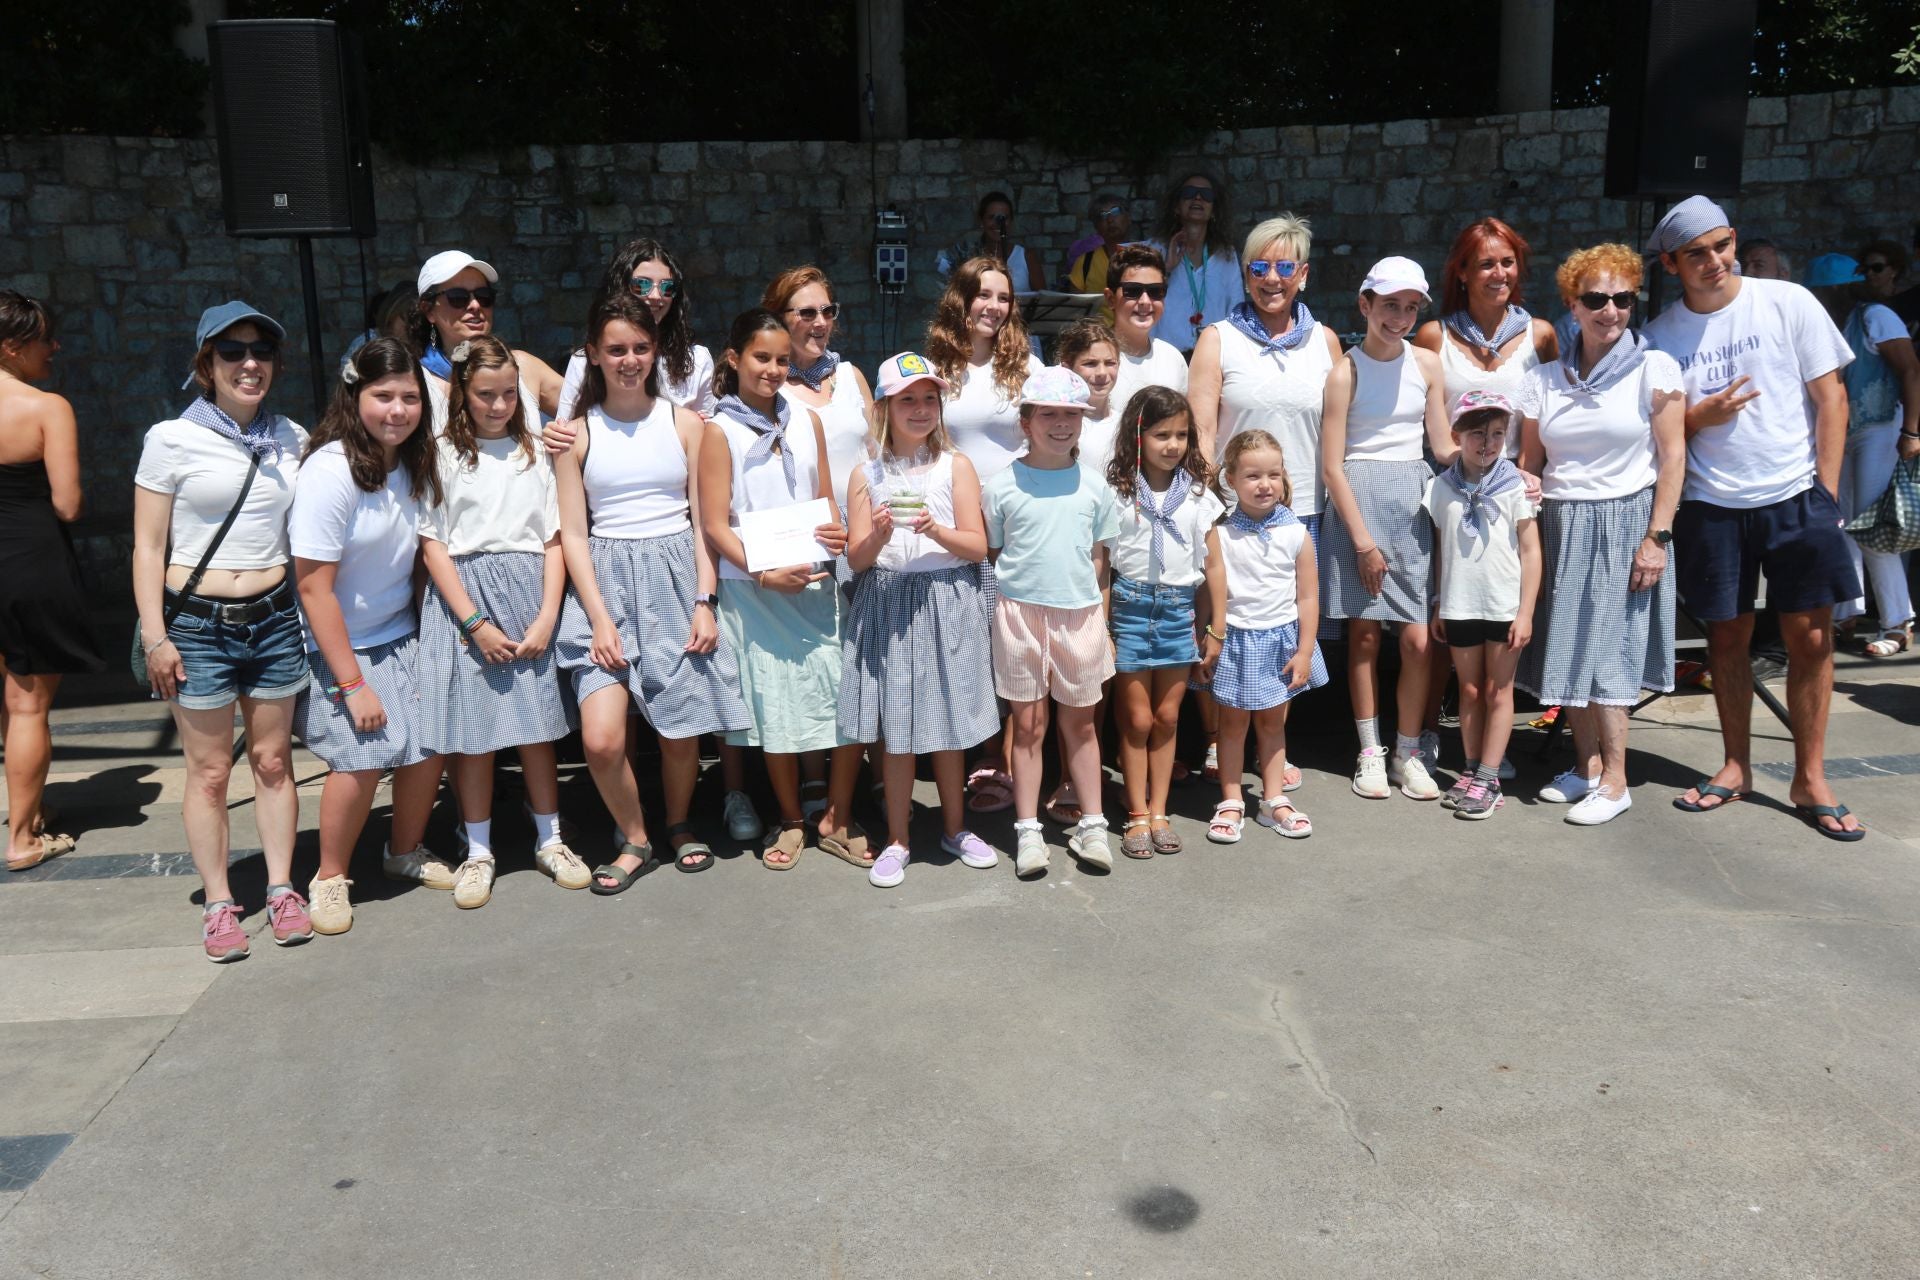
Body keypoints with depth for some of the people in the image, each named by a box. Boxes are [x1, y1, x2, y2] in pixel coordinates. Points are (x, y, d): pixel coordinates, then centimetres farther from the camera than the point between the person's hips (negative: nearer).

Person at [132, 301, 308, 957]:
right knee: (209, 771, 5)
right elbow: (148, 547, -4)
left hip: (276, 619, 3)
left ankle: (282, 889, 22)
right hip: (198, 625, -3)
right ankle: (218, 904, 16)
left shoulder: (292, 439, 6)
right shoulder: (172, 440, -5)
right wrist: (154, 637, -8)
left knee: (273, 761, 11)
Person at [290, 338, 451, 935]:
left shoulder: (416, 462, -2)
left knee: (429, 745, 0)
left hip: (400, 635, 6)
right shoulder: (330, 471, -22)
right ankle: (329, 878, 8)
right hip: (333, 645, -6)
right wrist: (352, 684, -20)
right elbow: (314, 588, -21)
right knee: (361, 757, -16)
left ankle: (406, 851, 26)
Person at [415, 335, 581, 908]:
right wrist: (477, 623, -10)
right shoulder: (442, 454, 2)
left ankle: (550, 841, 20)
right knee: (472, 731, 2)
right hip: (462, 599, -2)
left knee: (538, 724, 5)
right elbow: (433, 544, -3)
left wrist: (547, 616, -5)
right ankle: (479, 853, 16)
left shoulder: (534, 451, 10)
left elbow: (553, 539, 6)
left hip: (529, 592, 2)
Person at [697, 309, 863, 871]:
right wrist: (764, 574, -17)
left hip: (814, 583, 3)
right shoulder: (719, 430, -1)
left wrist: (837, 535, -6)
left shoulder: (807, 421, 12)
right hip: (753, 589, -3)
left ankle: (836, 821, 11)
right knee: (776, 711, 4)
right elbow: (715, 524, -6)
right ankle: (791, 822, 24)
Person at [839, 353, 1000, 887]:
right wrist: (878, 537, -19)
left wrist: (937, 531, -20)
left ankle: (955, 828, 25)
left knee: (948, 725, 8)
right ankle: (897, 840, 16)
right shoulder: (867, 474, 4)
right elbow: (856, 559, 2)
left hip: (947, 603, 0)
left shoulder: (956, 466, 2)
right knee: (895, 731, 4)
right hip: (887, 604, 0)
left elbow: (977, 547, -2)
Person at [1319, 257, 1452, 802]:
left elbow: (1442, 447, 9)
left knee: (1418, 638, -1)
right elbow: (1332, 465, -6)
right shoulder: (1346, 371, -3)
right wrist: (1363, 540, -10)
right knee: (1364, 632, 2)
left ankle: (1408, 751, 14)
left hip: (1413, 499, 3)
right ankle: (1369, 751, 15)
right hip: (1358, 498, -3)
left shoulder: (1427, 363, 7)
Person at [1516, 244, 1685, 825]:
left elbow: (1673, 456, -5)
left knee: (1606, 651, -5)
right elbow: (1529, 462, 9)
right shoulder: (1544, 379, 7)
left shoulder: (1654, 368, -2)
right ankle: (1586, 763, 20)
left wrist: (1657, 537, -11)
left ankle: (1615, 781, 4)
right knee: (1566, 649, 5)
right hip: (1560, 528, 4)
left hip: (1625, 523, -4)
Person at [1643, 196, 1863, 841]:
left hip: (1796, 498, -1)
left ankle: (1810, 780, 10)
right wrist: (1699, 417, -12)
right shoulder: (1661, 335, 3)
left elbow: (1830, 398, 0)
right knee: (1727, 638, 8)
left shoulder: (1787, 303, -1)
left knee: (1811, 637, -1)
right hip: (1711, 506, 1)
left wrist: (1826, 491, -5)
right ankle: (1736, 767, 22)